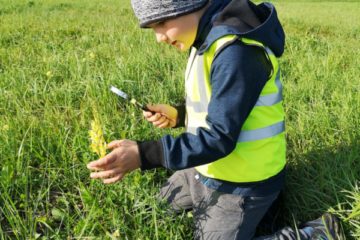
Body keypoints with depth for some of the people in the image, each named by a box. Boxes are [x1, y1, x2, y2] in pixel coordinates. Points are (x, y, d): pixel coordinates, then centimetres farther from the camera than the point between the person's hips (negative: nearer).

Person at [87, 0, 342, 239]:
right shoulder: (211, 39, 2)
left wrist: (144, 154, -34)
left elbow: (220, 137, -30)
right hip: (210, 169, 10)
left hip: (240, 183, -10)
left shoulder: (236, 50, -30)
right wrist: (180, 115, -2)